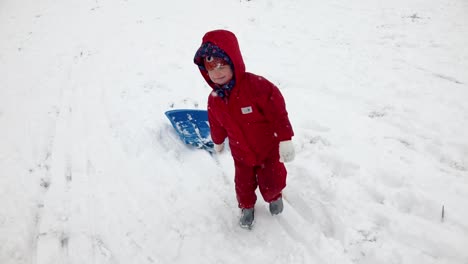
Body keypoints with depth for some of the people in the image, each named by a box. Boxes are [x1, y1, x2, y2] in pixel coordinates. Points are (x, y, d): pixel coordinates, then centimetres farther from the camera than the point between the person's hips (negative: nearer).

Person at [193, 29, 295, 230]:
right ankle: (247, 206, 46)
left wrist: (285, 140, -27)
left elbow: (278, 111, -27)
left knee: (272, 182, 9)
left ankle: (274, 196, 47)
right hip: (241, 153, 3)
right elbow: (217, 124, 9)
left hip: (269, 148, -3)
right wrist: (218, 141, 25)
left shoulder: (256, 85, -30)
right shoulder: (214, 99, -11)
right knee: (244, 184, 12)